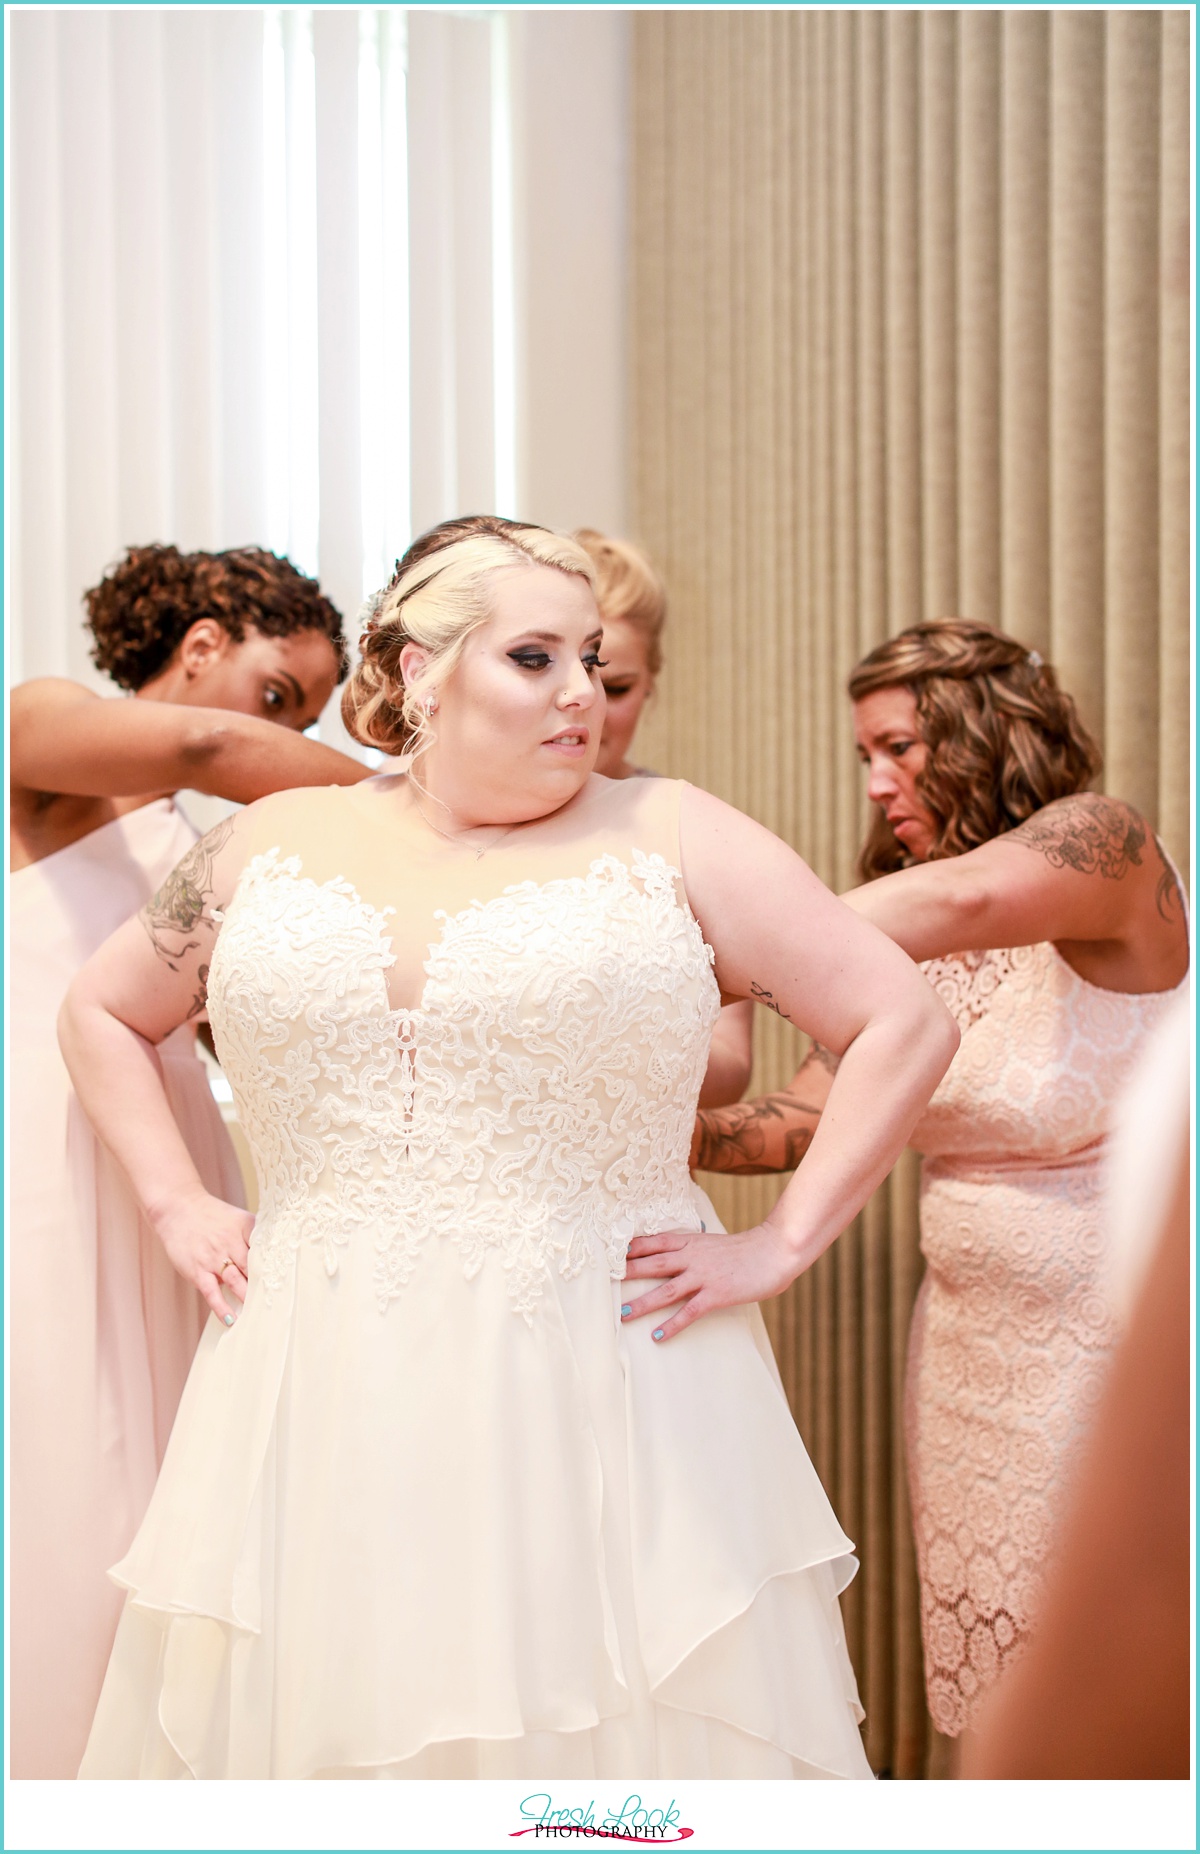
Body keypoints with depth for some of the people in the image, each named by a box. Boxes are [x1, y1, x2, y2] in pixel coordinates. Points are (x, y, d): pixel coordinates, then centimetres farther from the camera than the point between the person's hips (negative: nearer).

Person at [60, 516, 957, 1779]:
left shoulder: (671, 840, 0)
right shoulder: (277, 844, 7)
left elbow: (906, 1021, -1)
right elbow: (103, 1014, 21)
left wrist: (779, 1248, -5)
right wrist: (177, 1209, 9)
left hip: (601, 1404, -2)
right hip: (321, 1408, 2)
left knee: (604, 1720, 3)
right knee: (311, 1710, 9)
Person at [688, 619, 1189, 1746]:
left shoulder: (1103, 843, -13)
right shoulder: (914, 958, 8)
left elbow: (962, 900, -35)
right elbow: (806, 1118, 1)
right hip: (967, 1338, 6)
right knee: (993, 1690, 11)